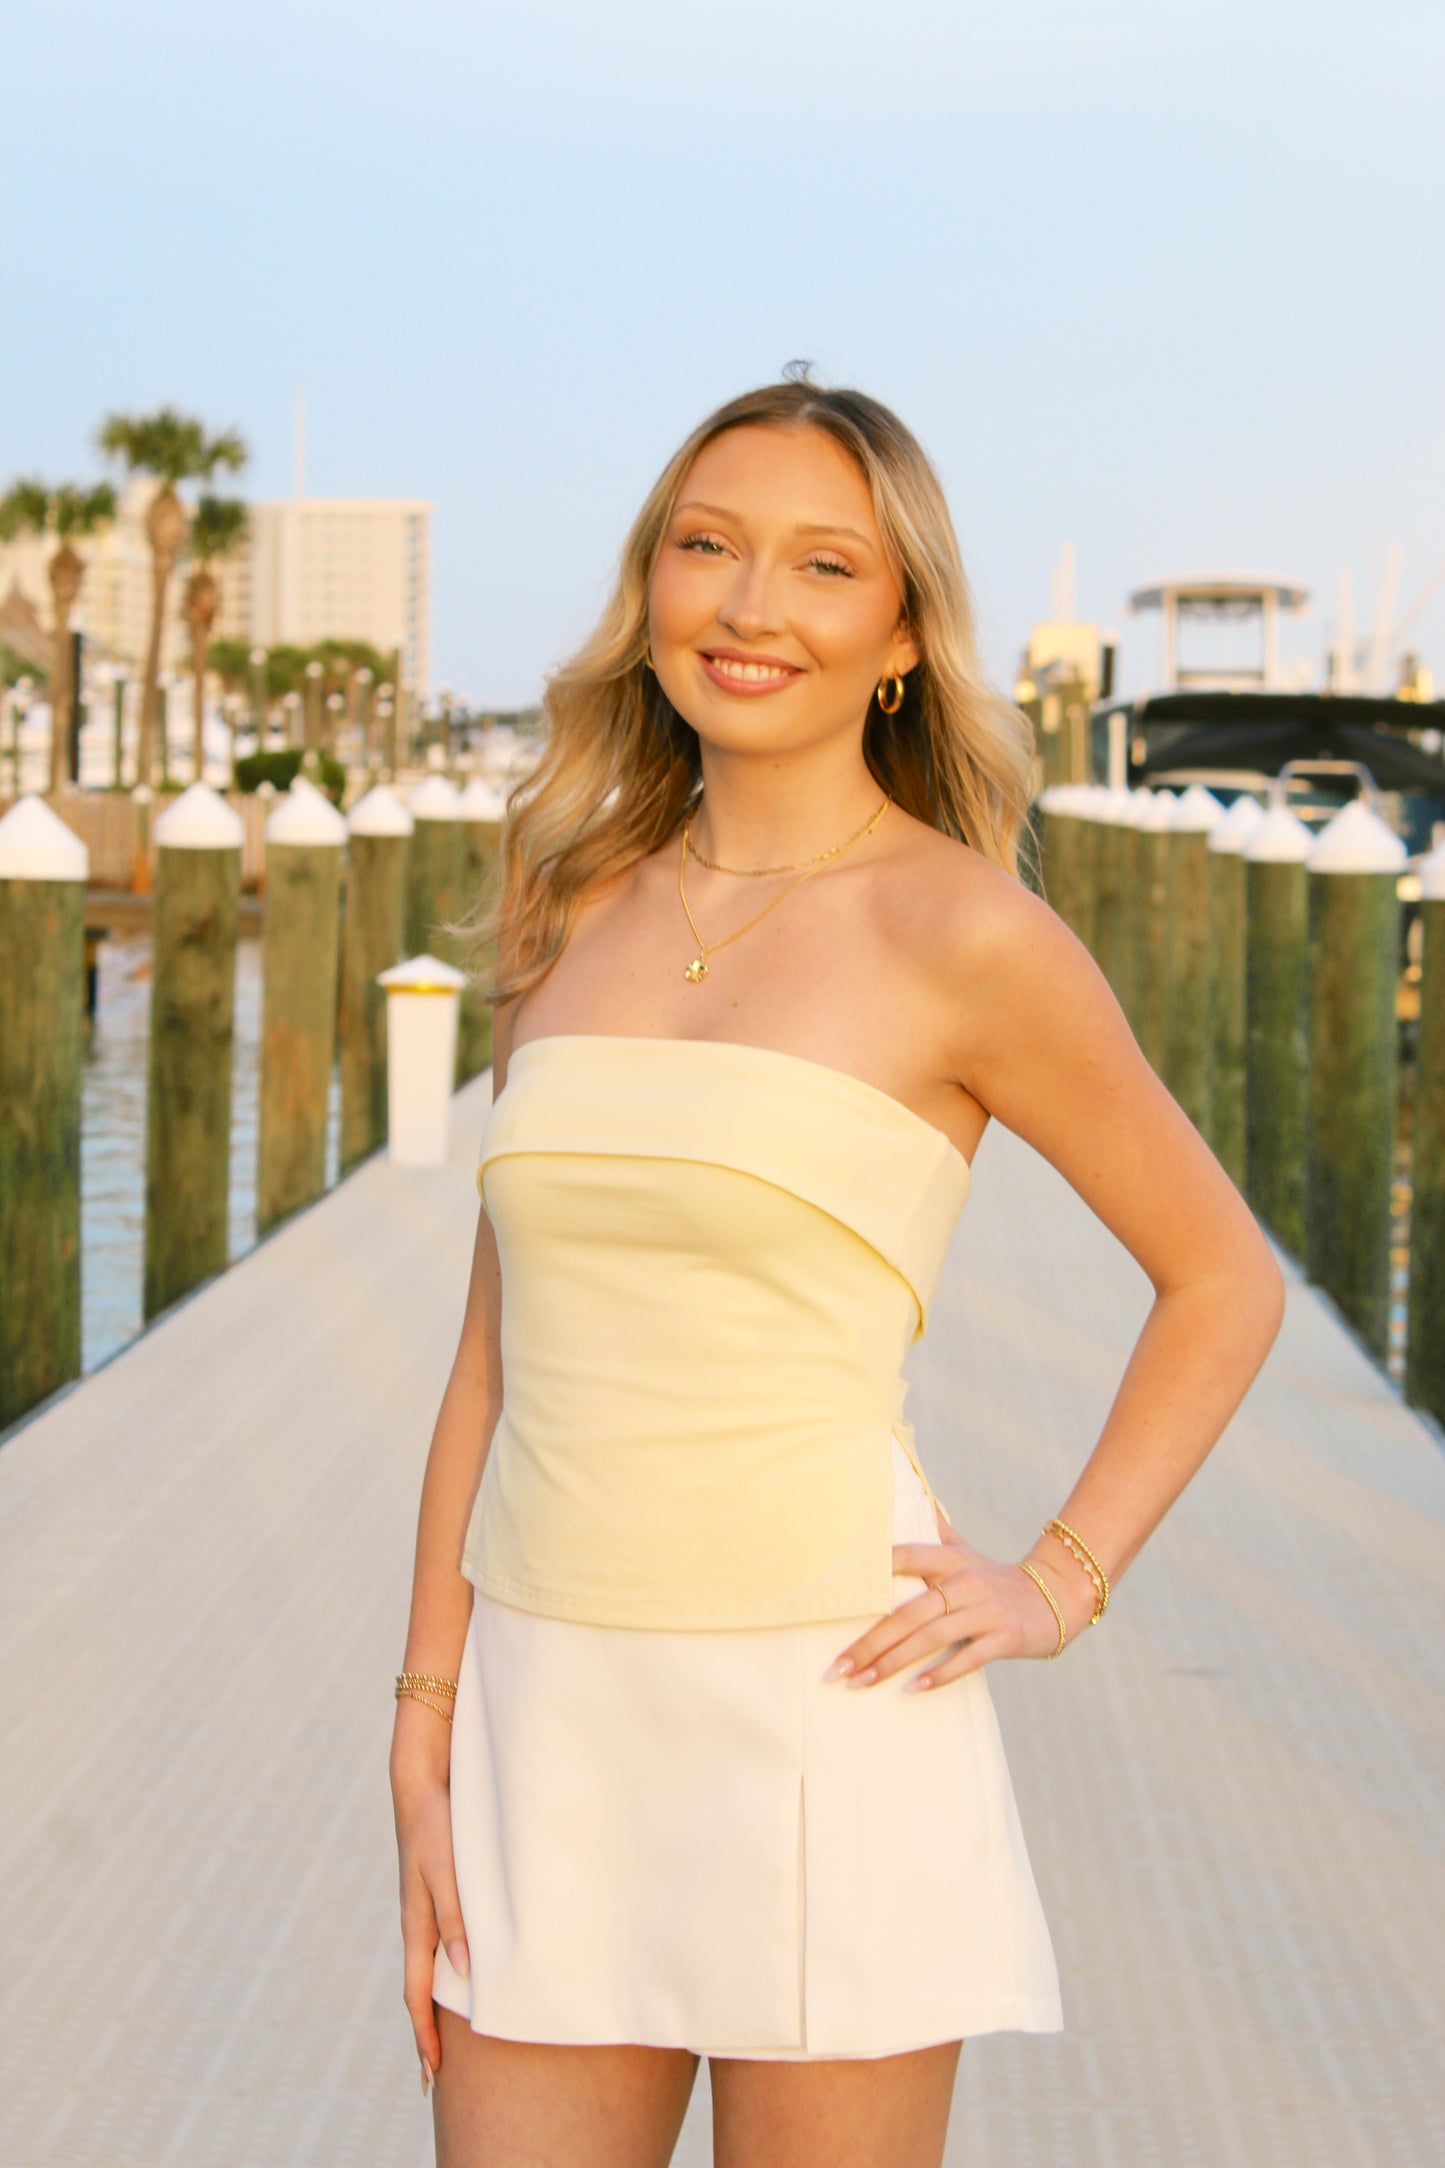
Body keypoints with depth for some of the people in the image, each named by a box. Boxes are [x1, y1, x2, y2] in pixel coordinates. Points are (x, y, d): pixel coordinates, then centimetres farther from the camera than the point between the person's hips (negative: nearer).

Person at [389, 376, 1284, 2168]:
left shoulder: (962, 936, -6)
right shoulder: (574, 918, 9)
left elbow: (1222, 1282, 5)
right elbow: (496, 1360, 10)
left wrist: (1059, 1582, -4)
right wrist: (424, 1749, 6)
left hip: (821, 1708, -4)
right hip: (551, 1726, 5)